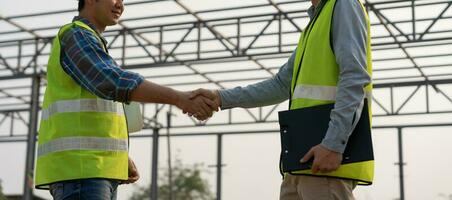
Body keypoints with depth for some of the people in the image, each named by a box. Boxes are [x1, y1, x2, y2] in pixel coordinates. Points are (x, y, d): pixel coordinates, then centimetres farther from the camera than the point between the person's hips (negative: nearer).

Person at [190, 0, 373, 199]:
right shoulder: (316, 23, 27)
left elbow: (354, 78, -16)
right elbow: (281, 86, 22)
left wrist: (333, 144, -25)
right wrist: (221, 98, 13)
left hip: (327, 155, -9)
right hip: (307, 158, 9)